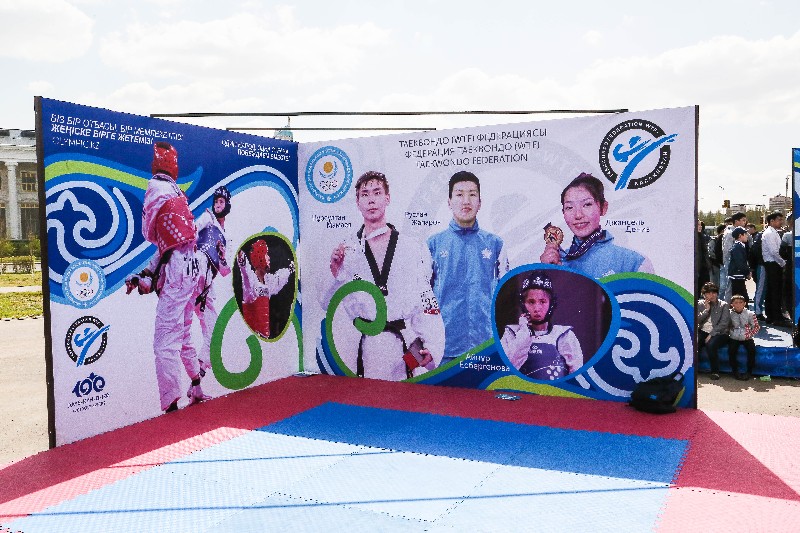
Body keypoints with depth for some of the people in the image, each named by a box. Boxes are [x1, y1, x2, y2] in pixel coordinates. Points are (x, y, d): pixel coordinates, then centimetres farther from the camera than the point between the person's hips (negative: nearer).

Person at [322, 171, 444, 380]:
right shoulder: (345, 251, 8)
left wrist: (432, 347, -8)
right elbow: (328, 305, 8)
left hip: (406, 348, 0)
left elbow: (427, 303, 3)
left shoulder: (414, 250, 6)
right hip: (360, 349, 0)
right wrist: (335, 274, -9)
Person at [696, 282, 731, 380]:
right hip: (702, 331, 3)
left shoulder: (723, 305, 4)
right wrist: (706, 309, -8)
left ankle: (715, 371, -18)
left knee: (710, 344, -35)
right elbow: (697, 320, 2)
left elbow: (724, 323, -6)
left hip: (719, 333, -3)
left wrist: (711, 334, -16)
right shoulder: (700, 304, 12)